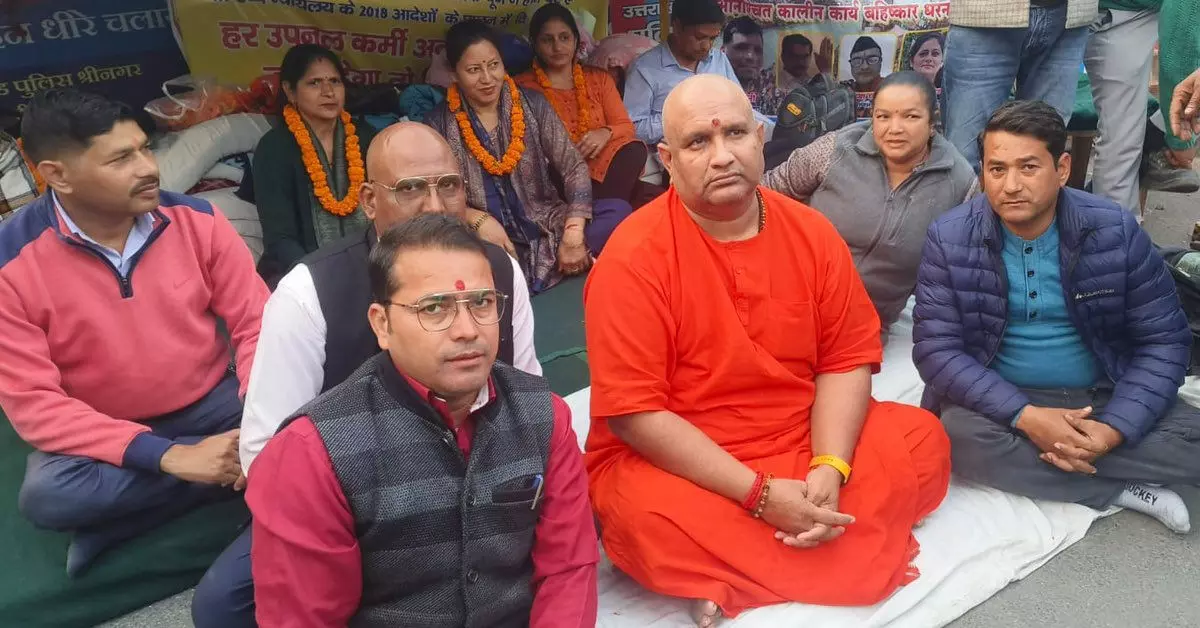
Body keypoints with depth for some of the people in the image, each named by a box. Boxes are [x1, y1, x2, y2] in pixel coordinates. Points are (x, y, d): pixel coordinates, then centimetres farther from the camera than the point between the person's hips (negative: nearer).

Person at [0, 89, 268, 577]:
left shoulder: (196, 219, -11)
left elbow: (255, 322, -7)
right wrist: (167, 456, -29)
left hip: (211, 401, 2)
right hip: (101, 431, -1)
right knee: (45, 496, -32)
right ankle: (233, 471, -13)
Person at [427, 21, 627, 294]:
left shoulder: (532, 105, 4)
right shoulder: (440, 123, 0)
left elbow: (574, 167, -1)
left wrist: (573, 234, -15)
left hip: (548, 228, 2)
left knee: (619, 212, -21)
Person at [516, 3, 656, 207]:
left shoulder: (599, 78, 17)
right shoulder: (523, 87, 7)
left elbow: (626, 127, 11)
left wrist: (606, 133, -12)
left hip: (603, 163, 5)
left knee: (634, 151, -28)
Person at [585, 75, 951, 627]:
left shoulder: (811, 232, -2)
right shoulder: (632, 259, -18)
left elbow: (847, 358, 1)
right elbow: (634, 412, -20)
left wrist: (829, 468, -17)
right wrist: (759, 494, -23)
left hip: (804, 442, 6)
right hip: (674, 462, -5)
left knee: (922, 440, -10)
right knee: (645, 518, -34)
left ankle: (735, 581, -13)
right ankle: (830, 555, -12)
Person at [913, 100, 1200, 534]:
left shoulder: (1115, 230, -9)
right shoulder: (950, 238, -11)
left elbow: (1164, 340, -6)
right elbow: (936, 348, -15)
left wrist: (1115, 429, -22)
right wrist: (1025, 416, -27)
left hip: (1103, 396, 1)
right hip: (1001, 400, 0)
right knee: (961, 436, -32)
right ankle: (1123, 490, -14)